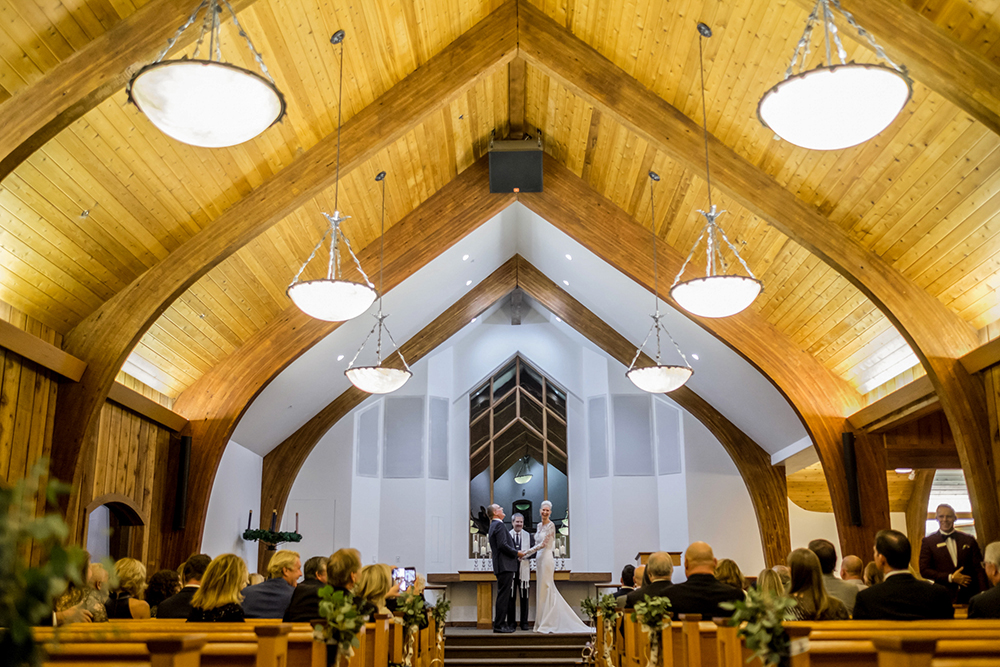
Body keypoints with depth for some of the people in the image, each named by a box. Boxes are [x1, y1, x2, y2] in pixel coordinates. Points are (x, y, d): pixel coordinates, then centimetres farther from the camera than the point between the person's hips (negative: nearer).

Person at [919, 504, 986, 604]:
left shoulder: (969, 540, 9)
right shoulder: (928, 542, 3)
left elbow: (979, 569, 7)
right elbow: (924, 570, -2)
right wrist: (950, 578, -9)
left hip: (969, 597, 2)